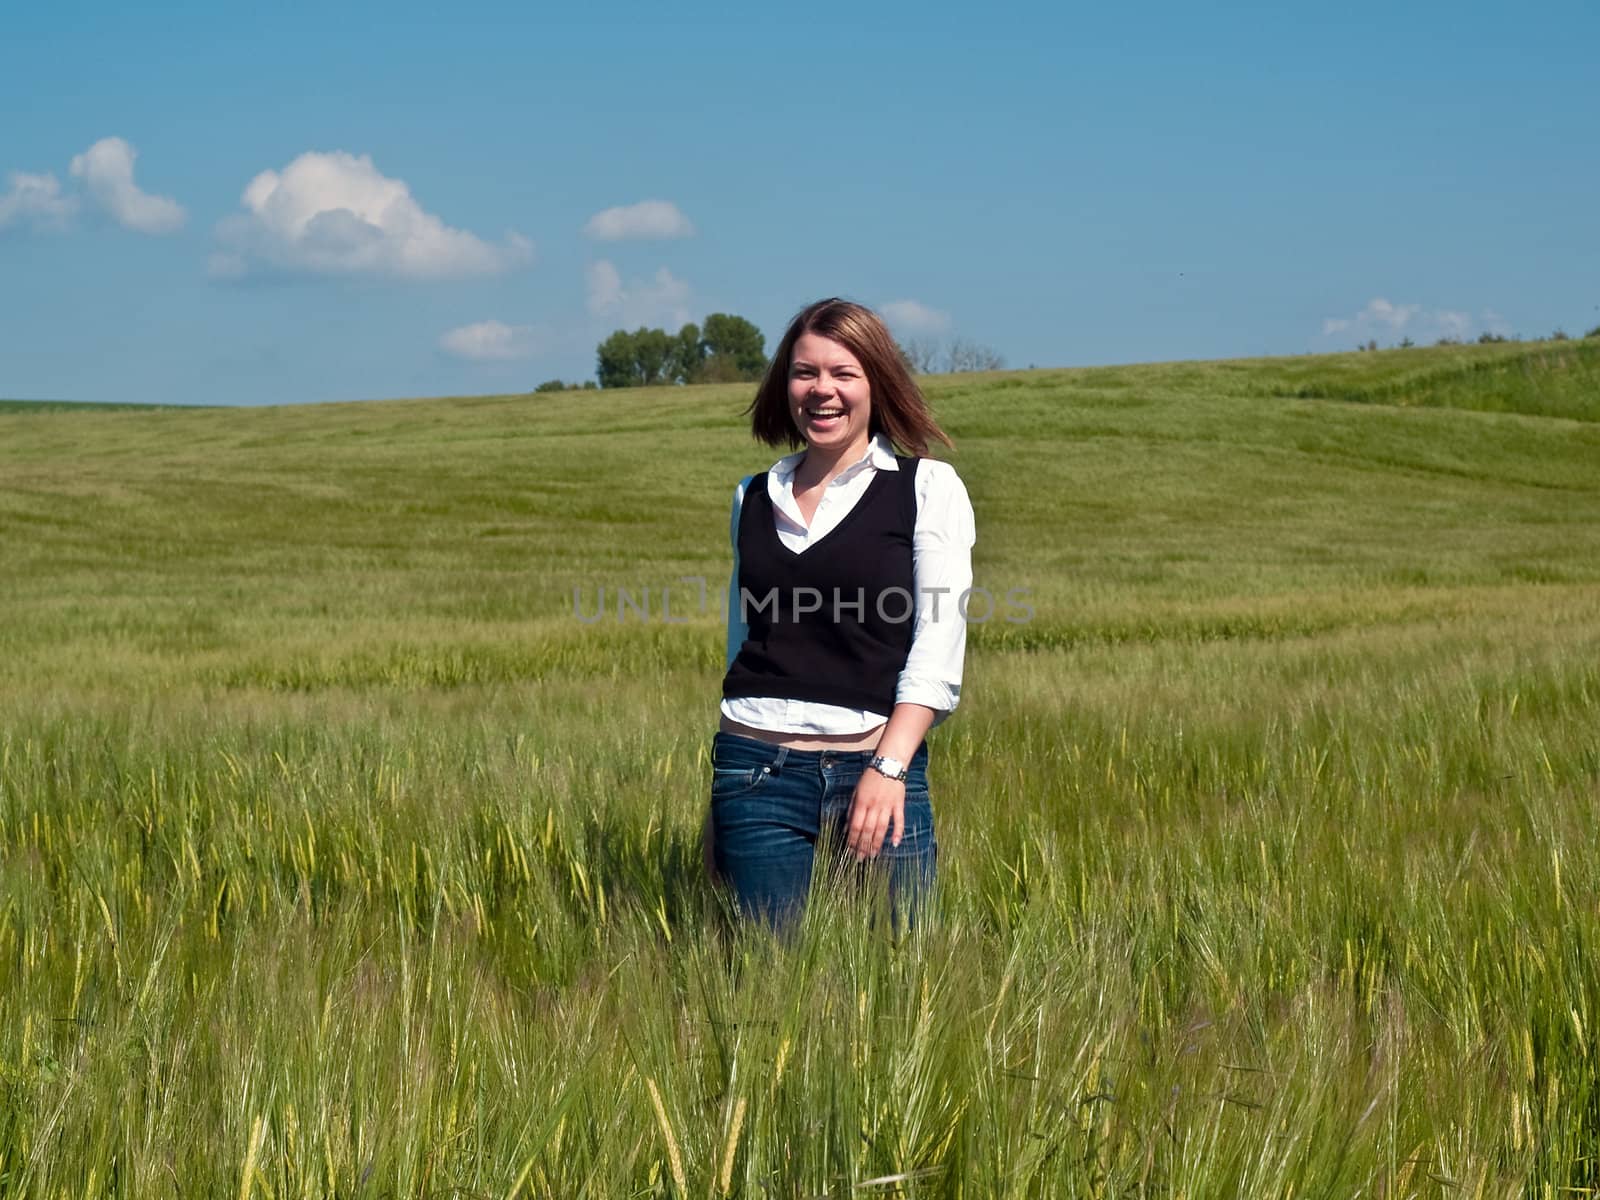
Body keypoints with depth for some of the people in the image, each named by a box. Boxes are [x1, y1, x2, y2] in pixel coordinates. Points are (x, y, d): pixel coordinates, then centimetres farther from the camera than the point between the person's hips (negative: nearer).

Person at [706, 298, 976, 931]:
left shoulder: (930, 488, 2)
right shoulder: (753, 498, 14)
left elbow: (939, 649, -6)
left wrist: (888, 767, -17)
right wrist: (718, 806, 17)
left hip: (880, 764, -3)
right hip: (756, 770, 3)